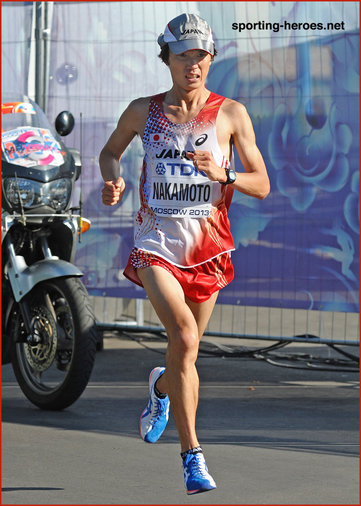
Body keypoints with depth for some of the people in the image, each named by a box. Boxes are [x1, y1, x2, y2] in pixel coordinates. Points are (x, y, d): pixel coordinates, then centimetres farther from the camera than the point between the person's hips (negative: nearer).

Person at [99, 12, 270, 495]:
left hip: (208, 244, 2)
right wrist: (113, 180, -2)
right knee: (184, 336, -23)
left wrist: (222, 174, -19)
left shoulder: (231, 113, 0)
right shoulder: (143, 111, 3)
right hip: (156, 240, -2)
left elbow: (262, 185, 0)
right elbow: (110, 151, 21)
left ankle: (162, 387, 53)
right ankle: (192, 456, -20)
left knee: (186, 345, 14)